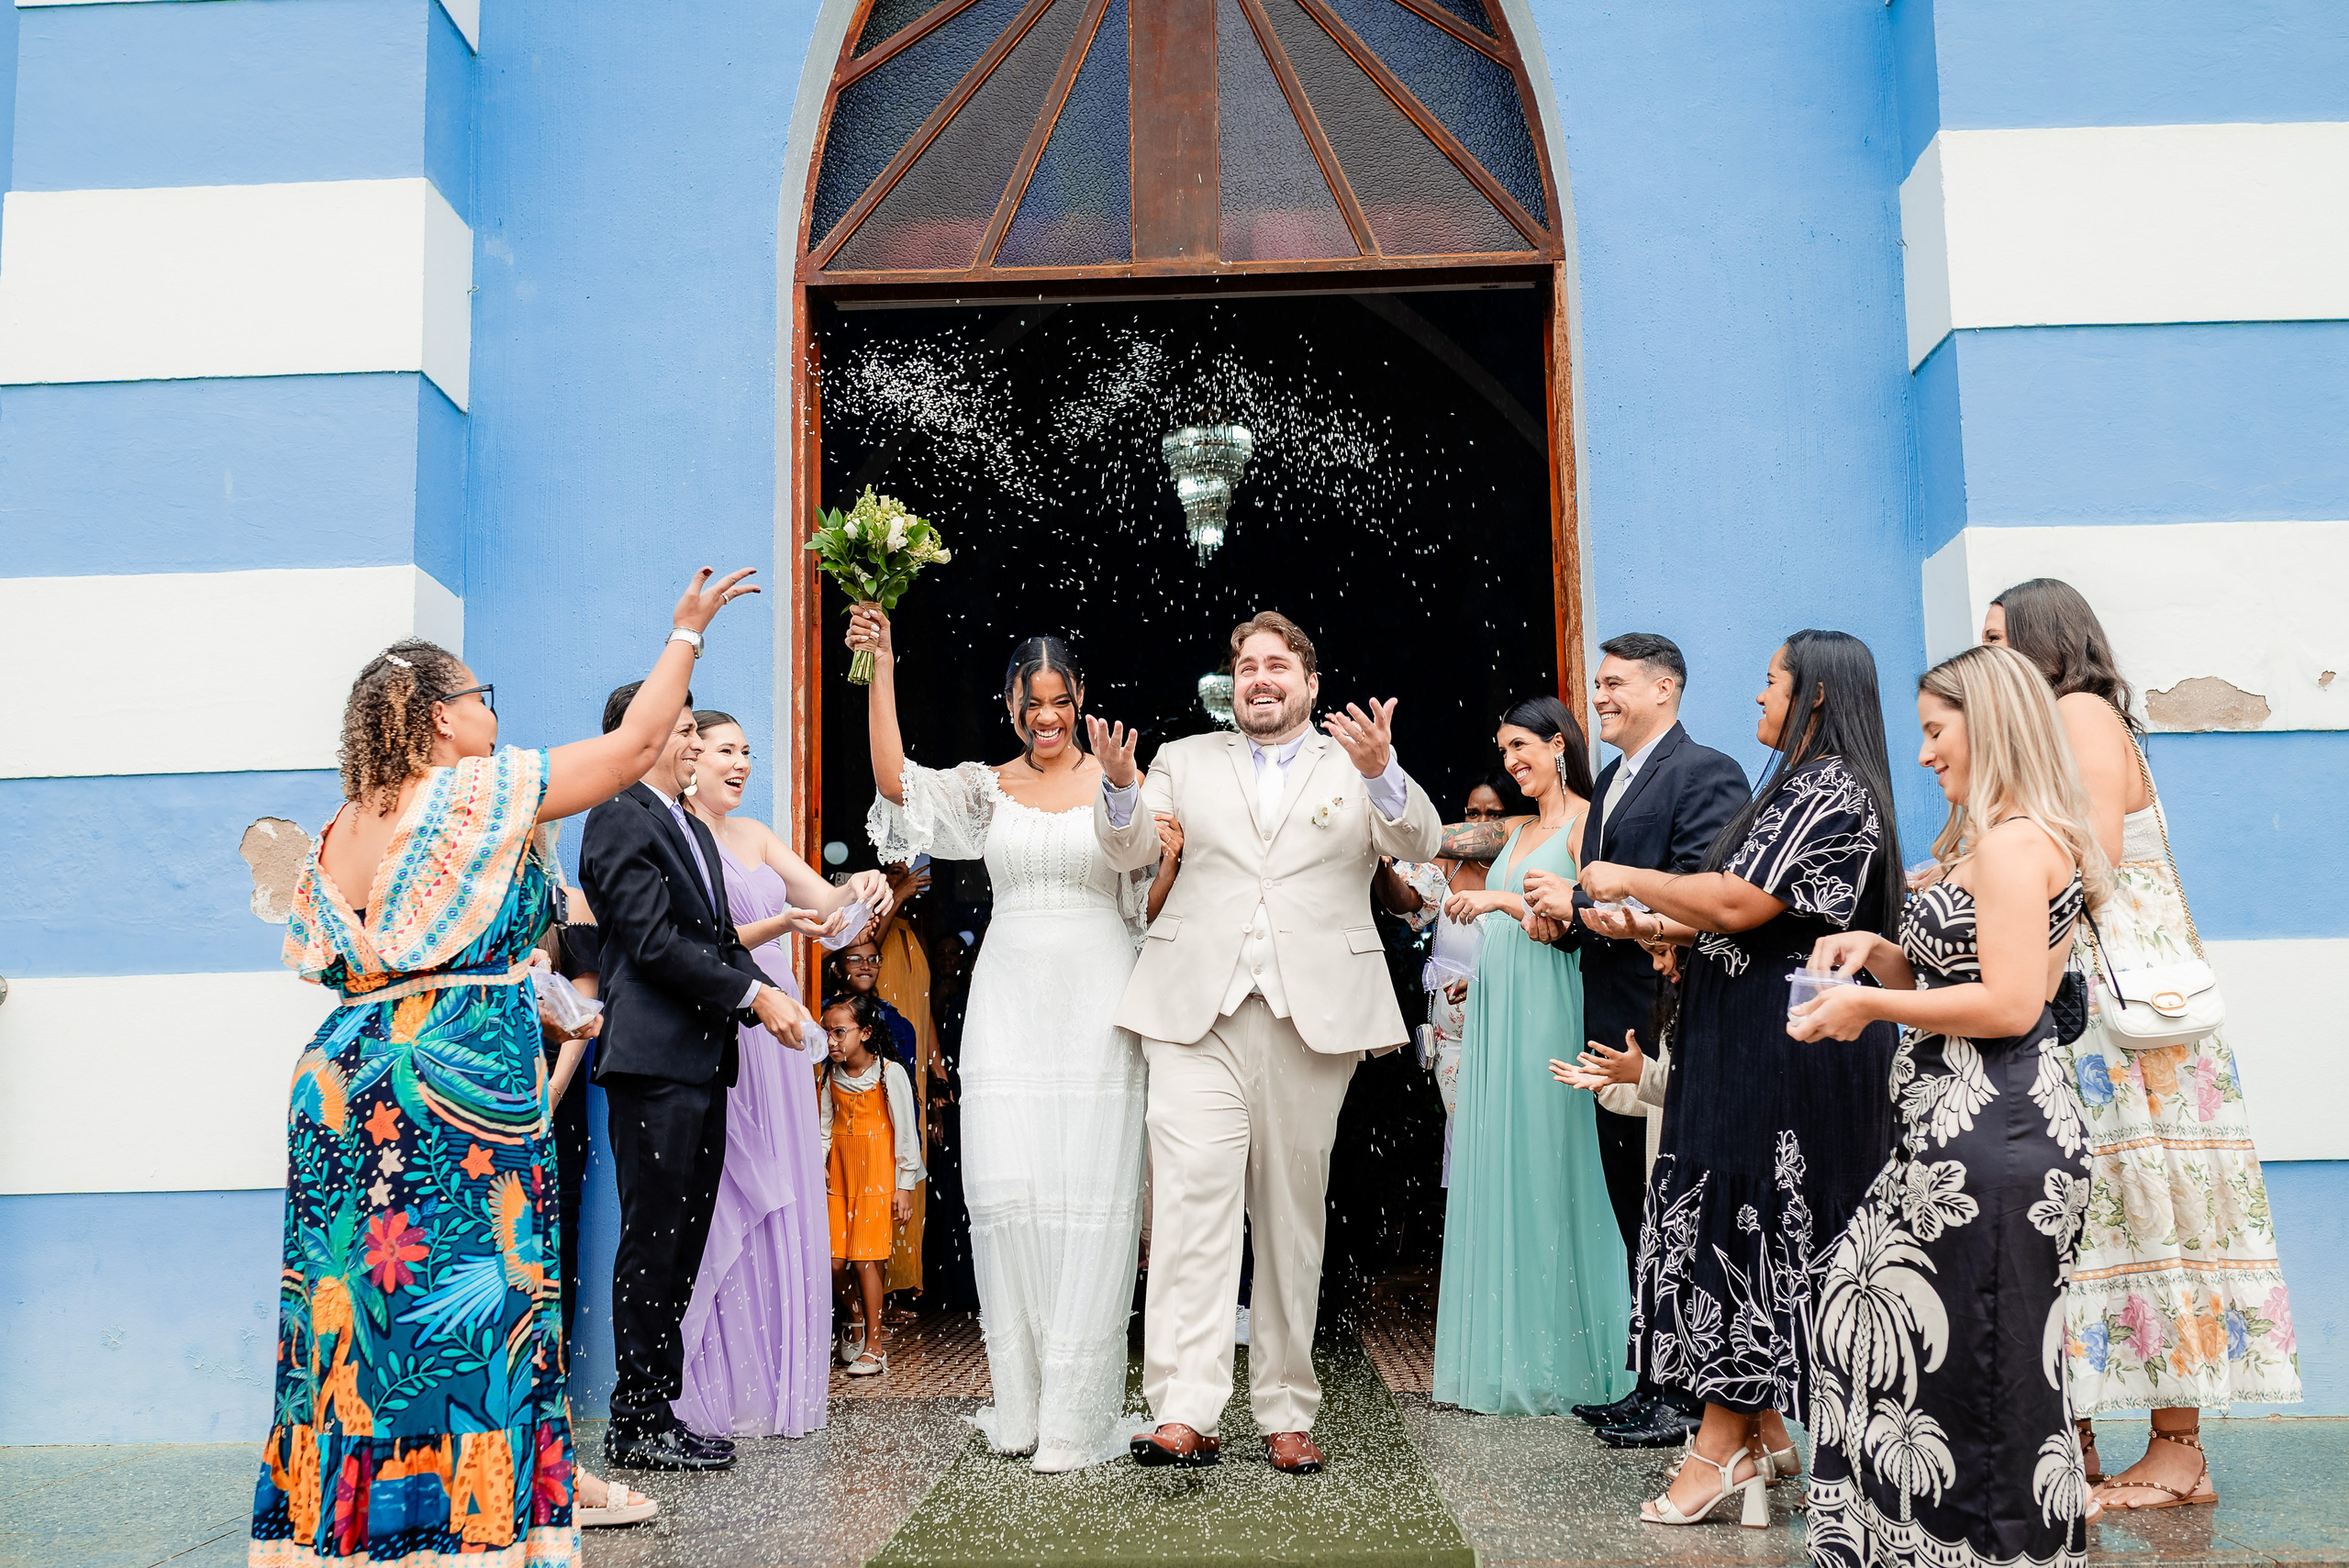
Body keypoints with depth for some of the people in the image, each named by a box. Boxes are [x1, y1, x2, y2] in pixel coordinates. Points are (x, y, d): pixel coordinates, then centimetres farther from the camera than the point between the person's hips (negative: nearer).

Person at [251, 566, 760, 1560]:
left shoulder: (339, 834, 14)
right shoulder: (482, 793, -5)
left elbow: (320, 966, 18)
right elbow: (636, 744, -2)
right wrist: (687, 631, 9)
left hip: (344, 1082, 7)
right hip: (460, 1084, -7)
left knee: (360, 1315, 10)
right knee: (465, 1314, -2)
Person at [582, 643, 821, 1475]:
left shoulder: (694, 828, 22)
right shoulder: (620, 819, -7)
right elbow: (654, 940, -16)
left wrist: (768, 990, 2)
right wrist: (754, 994, -14)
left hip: (701, 1059, 9)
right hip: (655, 1058, -9)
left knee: (682, 1244, 10)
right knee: (655, 1243, -5)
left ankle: (657, 1412, 17)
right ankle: (638, 1425, 2)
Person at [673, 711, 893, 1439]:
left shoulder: (754, 835, 16)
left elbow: (827, 902, 11)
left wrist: (856, 894, -11)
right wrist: (780, 926, -26)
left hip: (775, 1037, 7)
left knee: (781, 1209, 8)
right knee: (727, 1209, -4)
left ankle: (776, 1387, 17)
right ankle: (720, 1394, 6)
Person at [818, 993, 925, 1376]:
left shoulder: (889, 1074, -9)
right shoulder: (832, 1076, 7)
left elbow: (906, 1130, -6)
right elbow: (825, 1126, 14)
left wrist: (904, 1185, -7)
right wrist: (819, 1164, -1)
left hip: (877, 1176, -5)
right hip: (840, 1175, 5)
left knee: (866, 1259, -7)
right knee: (834, 1261, -1)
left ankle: (874, 1345, 2)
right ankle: (851, 1325, 24)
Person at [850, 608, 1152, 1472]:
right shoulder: (986, 787, 10)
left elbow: (1150, 899, 3)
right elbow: (896, 781, -7)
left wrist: (1166, 850, -18)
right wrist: (881, 669, -10)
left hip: (1097, 1001, -2)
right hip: (1009, 1000, 2)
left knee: (1088, 1190, -4)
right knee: (1007, 1187, -3)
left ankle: (1076, 1413, 3)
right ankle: (1021, 1405, 10)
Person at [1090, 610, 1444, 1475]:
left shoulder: (1359, 764, 13)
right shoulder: (1185, 760, 17)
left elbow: (1420, 842, -4)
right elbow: (1130, 849, 4)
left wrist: (1382, 774, -25)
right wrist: (1120, 788, -18)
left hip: (1314, 1013, 0)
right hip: (1198, 1012, 0)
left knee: (1293, 1212, 5)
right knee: (1191, 1201, -13)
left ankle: (1286, 1414, 14)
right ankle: (1184, 1414, -16)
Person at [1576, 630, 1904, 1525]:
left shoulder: (1828, 790, -13)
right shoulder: (1805, 787, 19)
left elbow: (1736, 903, -22)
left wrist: (1627, 881, -10)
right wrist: (1651, 926, 9)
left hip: (1783, 1042, -10)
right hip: (1759, 1040, 10)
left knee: (1743, 1223, -6)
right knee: (1754, 1228, 9)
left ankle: (1728, 1441, 1)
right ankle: (1763, 1430, 13)